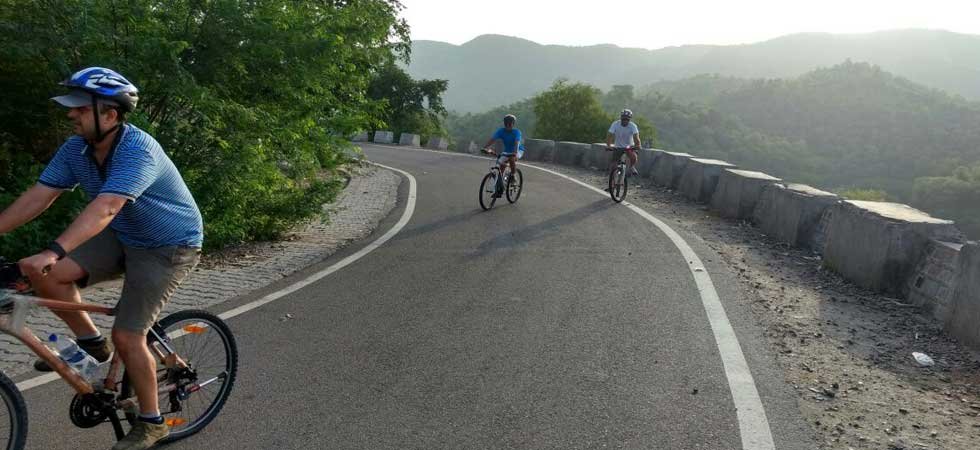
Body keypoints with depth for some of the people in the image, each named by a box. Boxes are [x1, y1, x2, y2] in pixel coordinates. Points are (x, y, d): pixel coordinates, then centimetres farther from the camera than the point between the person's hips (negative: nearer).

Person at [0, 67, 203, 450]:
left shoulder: (138, 151, -29)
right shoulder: (76, 149, -5)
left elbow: (104, 208, -41)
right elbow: (37, 197, -4)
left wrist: (53, 251, -50)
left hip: (169, 247, -7)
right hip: (122, 238, 7)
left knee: (126, 337, -10)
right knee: (42, 273, -13)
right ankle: (91, 343, 10)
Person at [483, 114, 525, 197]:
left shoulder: (516, 132, -22)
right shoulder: (501, 131, -14)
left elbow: (516, 143, -38)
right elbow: (492, 139, -27)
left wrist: (514, 153, -57)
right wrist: (486, 148, -45)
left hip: (518, 151, -4)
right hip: (506, 151, 4)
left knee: (511, 159, -36)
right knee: (500, 166, -13)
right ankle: (499, 189, -4)